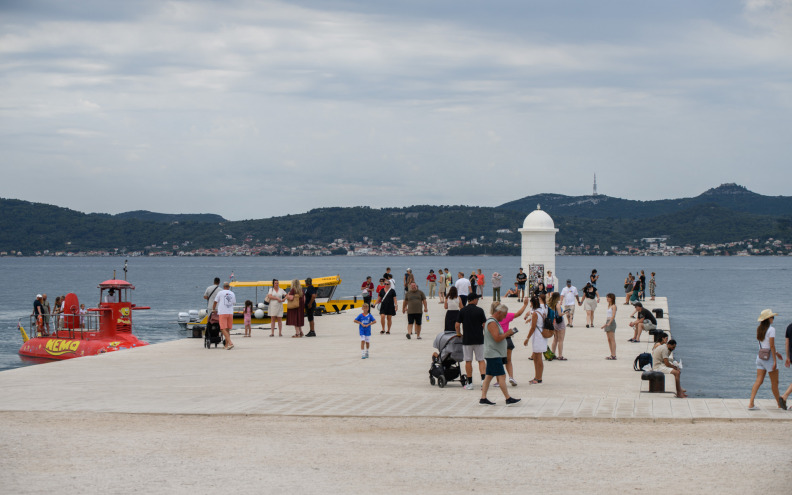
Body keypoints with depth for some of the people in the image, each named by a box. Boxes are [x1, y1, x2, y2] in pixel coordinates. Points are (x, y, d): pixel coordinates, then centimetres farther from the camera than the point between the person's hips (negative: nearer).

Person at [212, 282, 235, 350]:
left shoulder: (220, 293, 0)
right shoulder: (232, 294, 11)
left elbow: (215, 302, 4)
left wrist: (213, 309, 20)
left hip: (222, 313, -4)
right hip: (230, 313, 4)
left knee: (223, 329, -8)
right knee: (228, 329, 12)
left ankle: (230, 343, -22)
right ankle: (226, 344, 15)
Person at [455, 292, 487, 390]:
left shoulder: (462, 311, -1)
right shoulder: (479, 310, -4)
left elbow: (457, 325, -1)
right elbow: (485, 325, -3)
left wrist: (459, 334, 17)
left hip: (467, 340, 1)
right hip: (479, 339, 0)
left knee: (468, 361, 6)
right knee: (481, 360, 7)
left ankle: (470, 383, 6)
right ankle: (483, 380, -7)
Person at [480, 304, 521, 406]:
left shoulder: (494, 322, 18)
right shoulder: (492, 323, -16)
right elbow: (497, 338, -24)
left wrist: (506, 335, 12)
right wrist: (507, 333, -12)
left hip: (493, 354, 11)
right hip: (493, 354, -11)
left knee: (488, 376, 8)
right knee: (501, 376, -9)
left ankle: (483, 398, 7)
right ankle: (508, 399, -8)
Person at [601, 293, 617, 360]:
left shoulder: (613, 306, -8)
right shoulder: (609, 306, 17)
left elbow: (613, 315, -19)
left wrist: (609, 323, -29)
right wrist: (605, 324, 20)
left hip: (612, 322, -9)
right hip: (607, 323, 9)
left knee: (612, 339, -10)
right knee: (609, 339, 9)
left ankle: (614, 355, -11)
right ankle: (612, 355, 12)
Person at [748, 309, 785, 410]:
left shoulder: (759, 329, 11)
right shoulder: (771, 329, -13)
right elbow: (772, 345, -17)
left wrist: (775, 353, 27)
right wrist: (775, 361, -15)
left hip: (760, 356, 7)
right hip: (769, 357, -7)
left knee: (759, 381, 3)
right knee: (774, 382, 6)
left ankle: (751, 404, -7)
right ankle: (780, 404, 18)